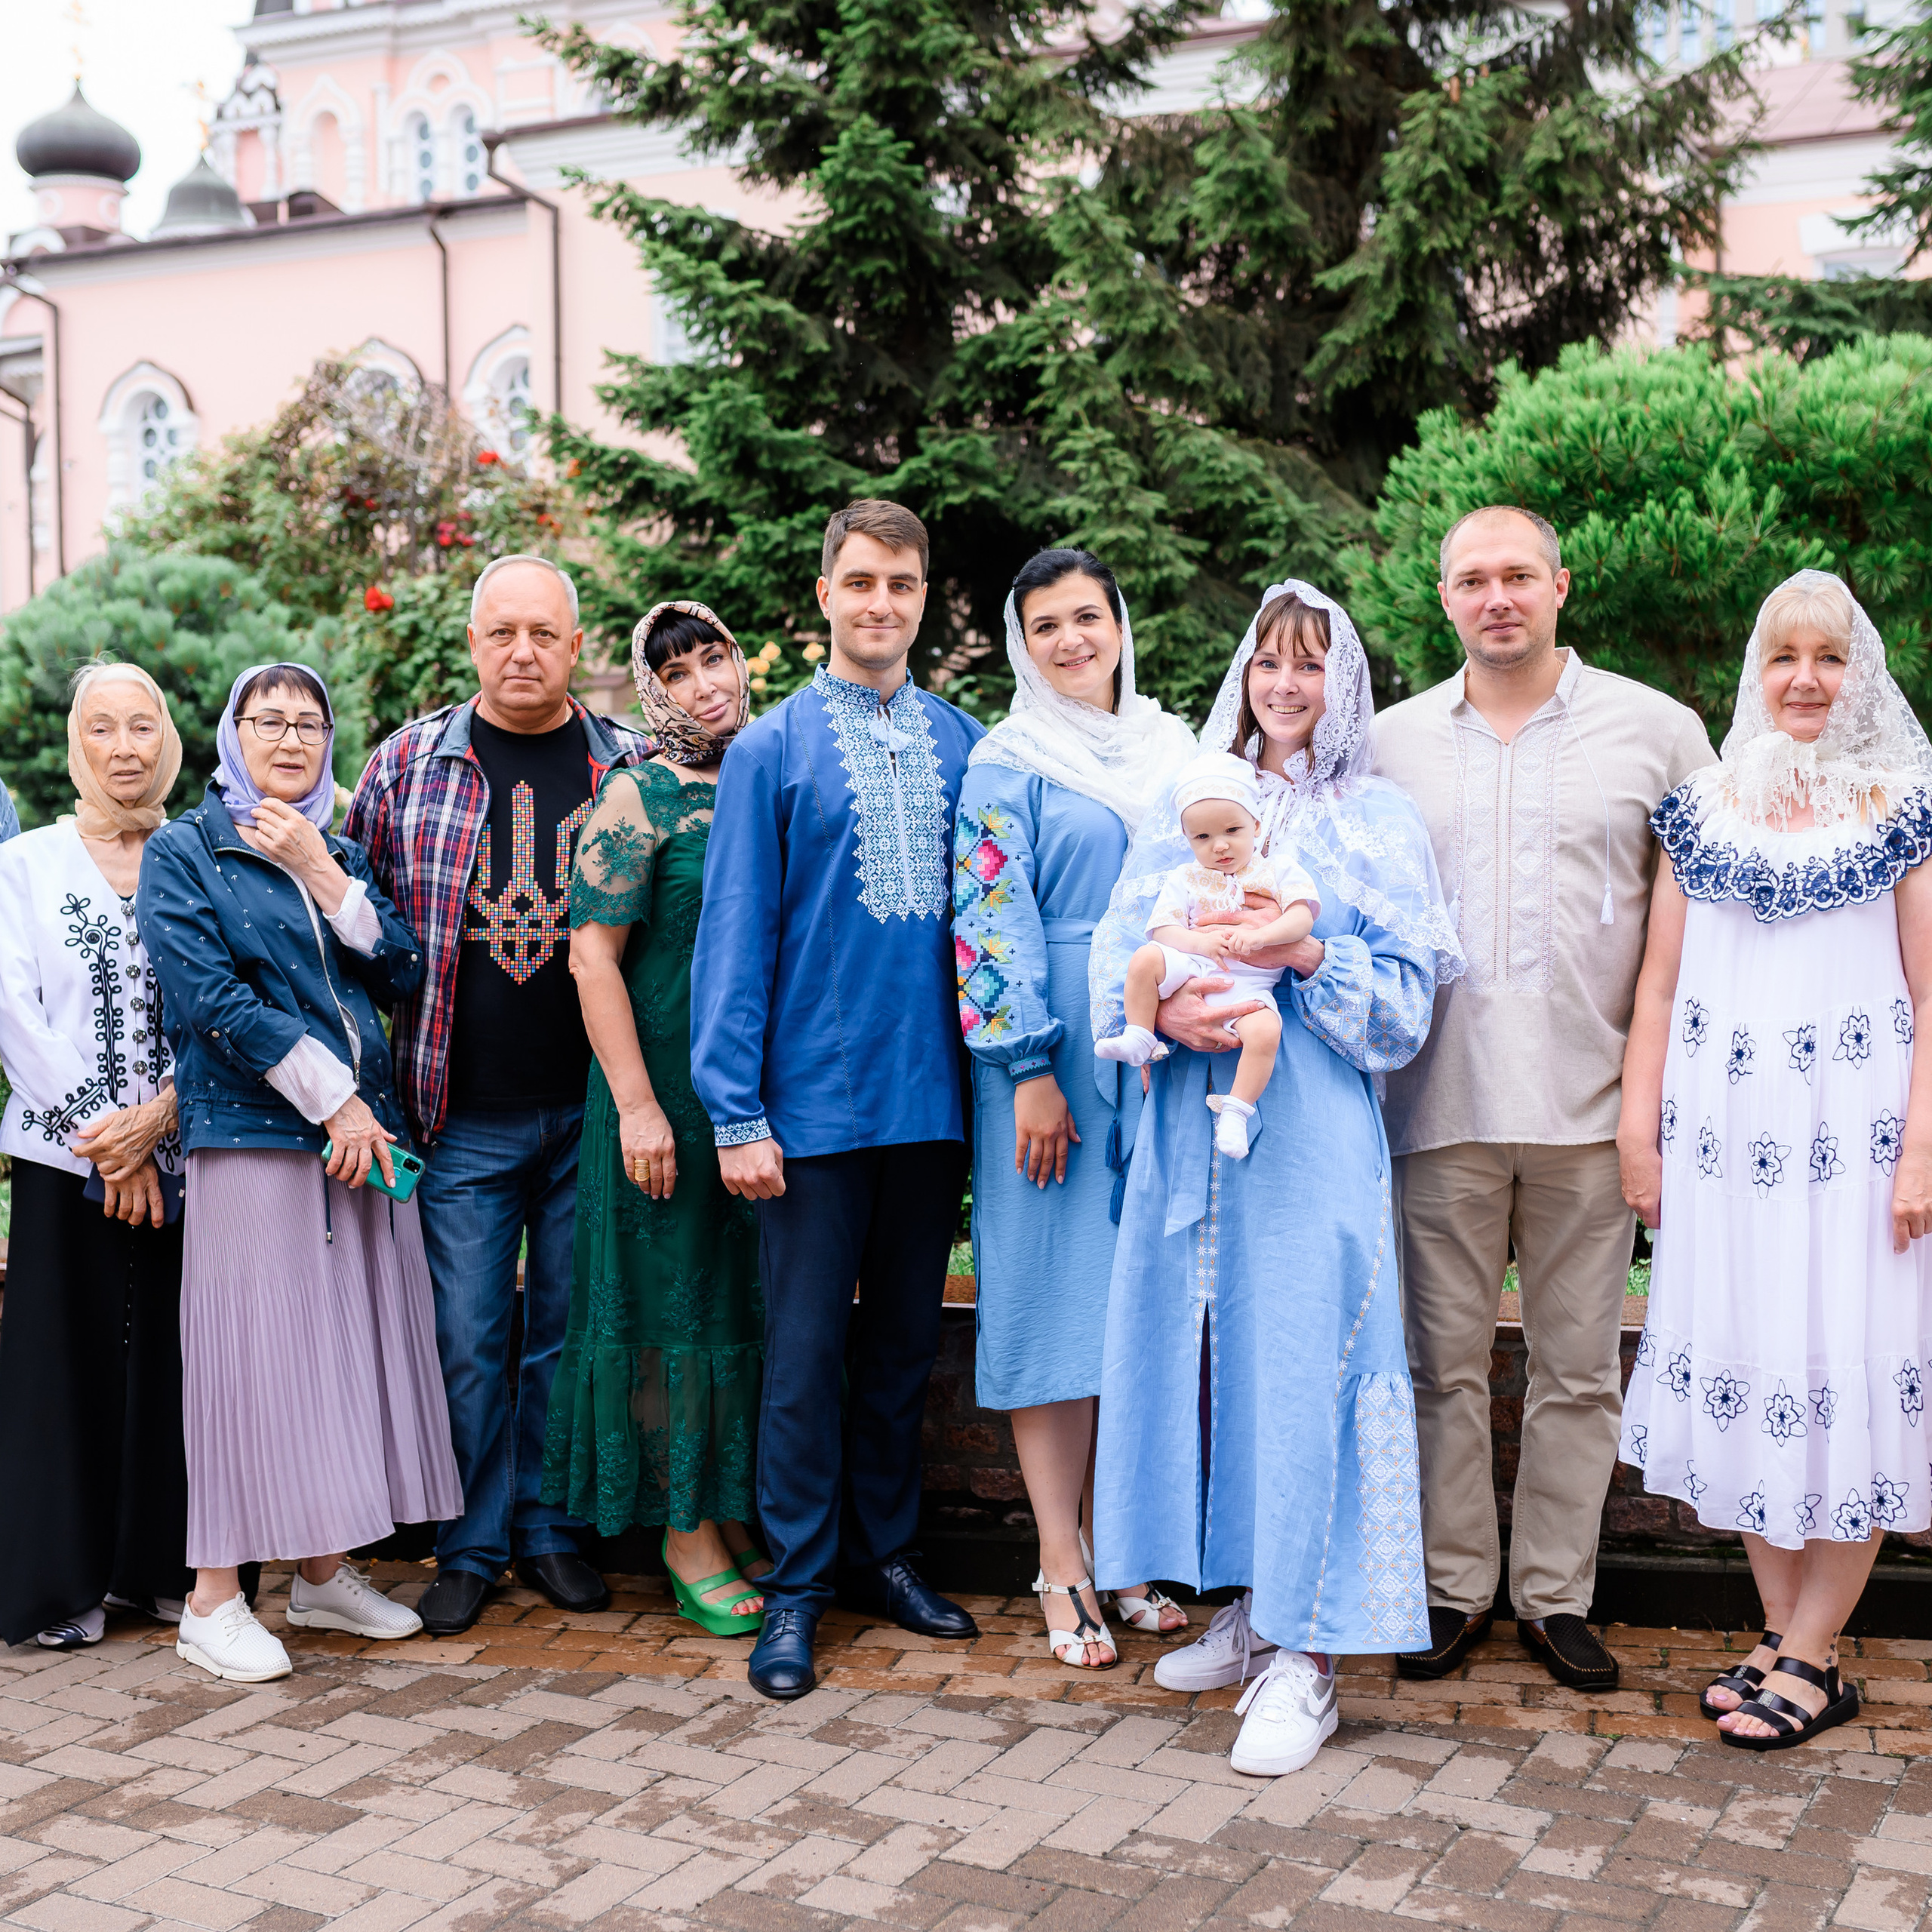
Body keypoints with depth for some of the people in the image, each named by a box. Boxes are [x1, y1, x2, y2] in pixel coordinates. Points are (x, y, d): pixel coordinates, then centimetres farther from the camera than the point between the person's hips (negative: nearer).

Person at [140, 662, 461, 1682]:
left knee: (352, 1343, 7)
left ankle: (324, 1572, 19)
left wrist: (324, 874, -6)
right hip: (250, 1137, -5)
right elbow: (211, 997, -10)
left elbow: (404, 971, 4)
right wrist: (331, 1099, -13)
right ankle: (215, 1598, 5)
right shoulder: (182, 853, 1)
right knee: (249, 1349, -5)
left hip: (364, 1131, 5)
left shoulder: (342, 853, 17)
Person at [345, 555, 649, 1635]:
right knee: (469, 1338, 5)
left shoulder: (631, 768, 3)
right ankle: (473, 1546, 19)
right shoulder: (410, 764, 4)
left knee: (570, 1329, 9)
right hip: (462, 1113, 0)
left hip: (589, 1106, 0)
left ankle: (552, 1529, 24)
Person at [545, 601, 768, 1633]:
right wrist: (636, 1105, -17)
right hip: (670, 1093, -5)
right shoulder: (640, 796, -6)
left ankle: (740, 1517, 24)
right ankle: (687, 1534, 14)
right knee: (674, 1297, 2)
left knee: (755, 1301, 11)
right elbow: (592, 956, -11)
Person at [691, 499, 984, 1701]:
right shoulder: (772, 749, -3)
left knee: (907, 1340, 14)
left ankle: (885, 1552, 29)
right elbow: (735, 934, -5)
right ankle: (798, 1585, 16)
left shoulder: (965, 743, 6)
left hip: (934, 1095, 3)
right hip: (816, 1098, -3)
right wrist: (735, 1111, -10)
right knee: (806, 1351, 3)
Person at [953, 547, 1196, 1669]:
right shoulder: (1009, 763, -1)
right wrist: (1031, 1068, -15)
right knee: (1055, 1290, -1)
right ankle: (1063, 1566, 5)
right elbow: (993, 920, -8)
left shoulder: (1174, 749, 13)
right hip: (1058, 1053, -4)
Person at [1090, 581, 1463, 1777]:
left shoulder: (1378, 821, 5)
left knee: (1302, 1356, -6)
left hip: (1314, 1131, -4)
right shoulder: (1188, 807, 14)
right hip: (1193, 1124, 4)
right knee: (1203, 1352, 7)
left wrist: (1310, 957, -17)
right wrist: (1166, 1007, -14)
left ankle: (1305, 1658, 1)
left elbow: (1406, 998, -1)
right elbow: (1120, 952, 7)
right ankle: (1247, 1604, 23)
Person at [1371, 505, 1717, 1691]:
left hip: (1589, 1103, -1)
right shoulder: (1394, 740, 10)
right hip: (1440, 1102, 1)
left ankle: (1556, 1594, 20)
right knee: (1445, 1358, 6)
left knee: (1579, 1364, 6)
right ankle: (1453, 1589, 18)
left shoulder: (1658, 729, 4)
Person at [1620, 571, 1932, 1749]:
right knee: (1744, 1372, 5)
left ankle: (1812, 1658, 8)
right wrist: (1639, 1133, 3)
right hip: (1724, 1131, 3)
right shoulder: (1703, 812, 9)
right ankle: (1787, 1638, 17)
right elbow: (1659, 985, 9)